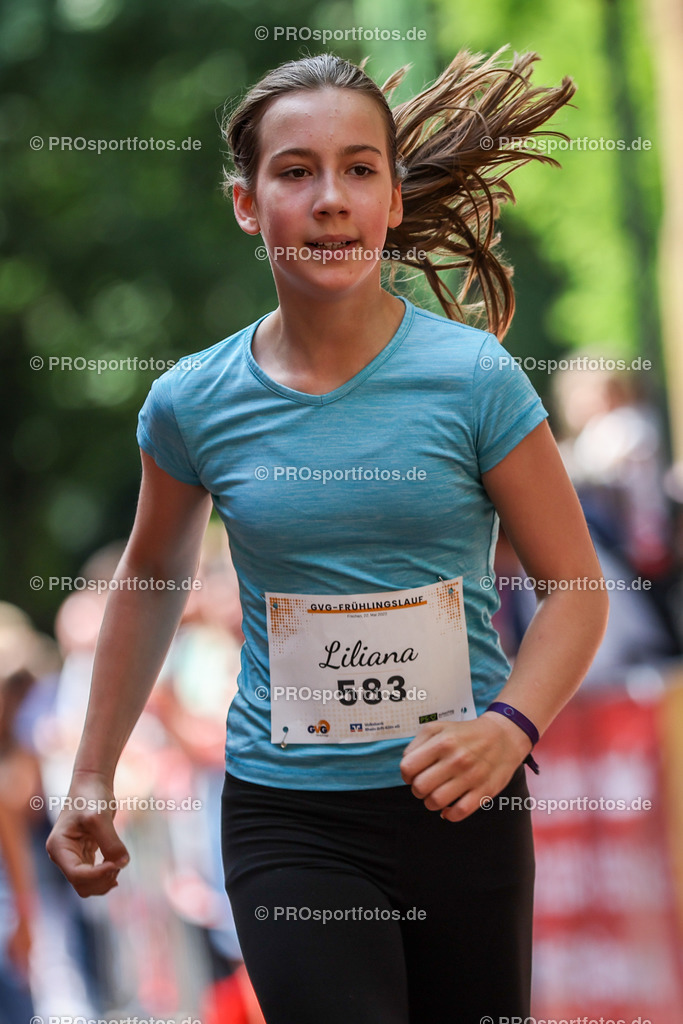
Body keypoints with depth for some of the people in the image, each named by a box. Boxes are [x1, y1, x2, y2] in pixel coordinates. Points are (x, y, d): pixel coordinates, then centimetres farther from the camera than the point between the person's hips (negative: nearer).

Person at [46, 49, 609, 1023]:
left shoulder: (473, 378, -6)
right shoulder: (194, 404, -1)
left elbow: (574, 586, -2)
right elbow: (152, 576, 17)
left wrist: (508, 725, -20)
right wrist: (93, 775, 17)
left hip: (463, 806, 0)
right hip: (288, 819, 0)